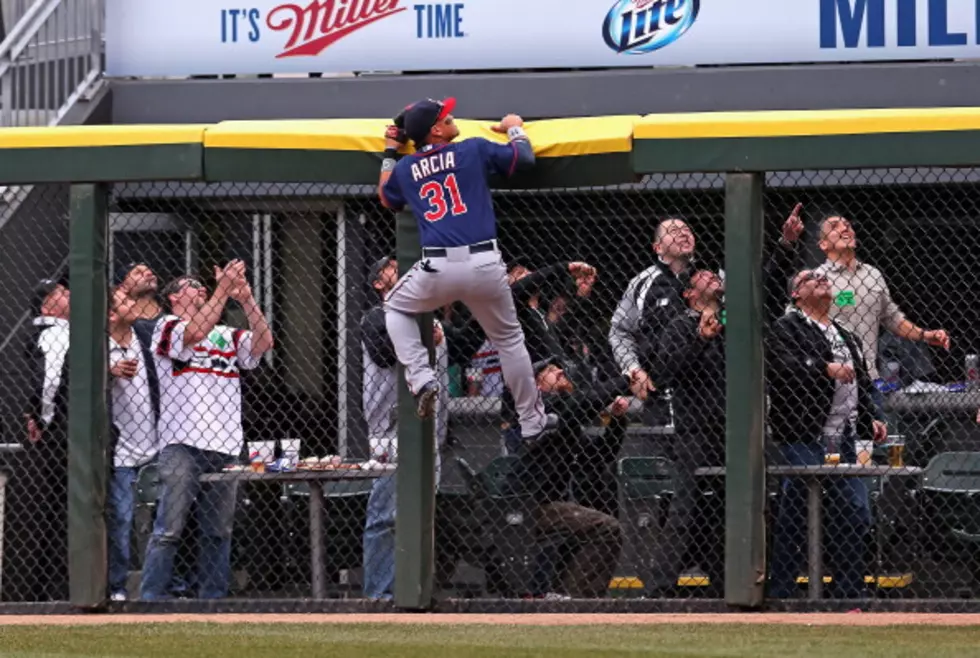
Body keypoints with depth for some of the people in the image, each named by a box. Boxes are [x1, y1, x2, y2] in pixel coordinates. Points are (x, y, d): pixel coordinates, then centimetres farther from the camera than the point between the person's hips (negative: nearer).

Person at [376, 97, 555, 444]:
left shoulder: (405, 168, 11)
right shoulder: (474, 151, 3)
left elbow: (386, 198, 32)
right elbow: (524, 156, 12)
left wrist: (389, 154, 41)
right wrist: (514, 128, 31)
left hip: (438, 270, 1)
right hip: (485, 268, -1)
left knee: (395, 308, 29)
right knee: (509, 340, 16)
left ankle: (421, 379, 8)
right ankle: (532, 422, 20)